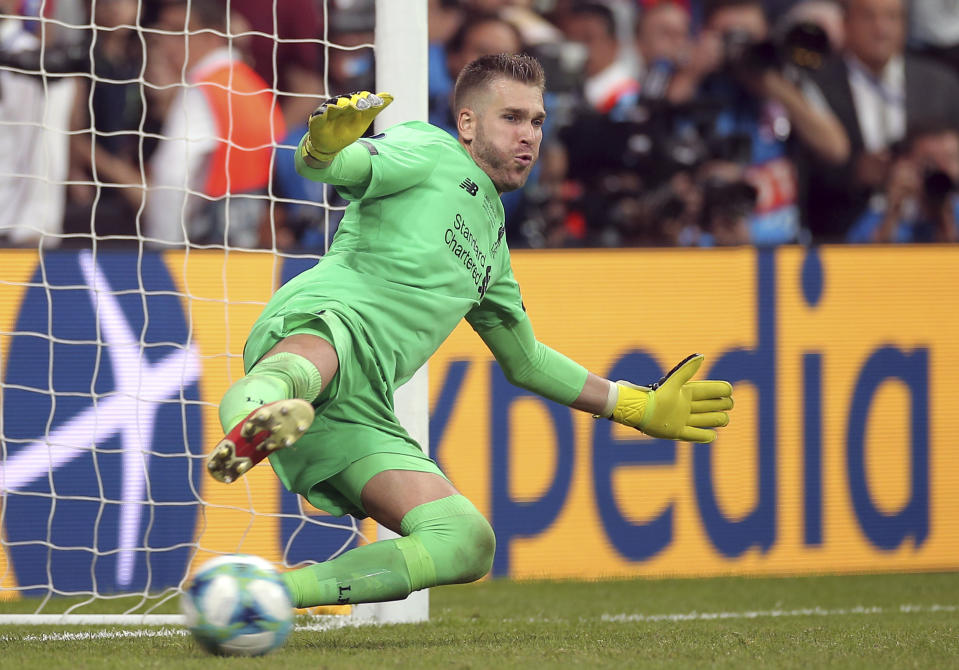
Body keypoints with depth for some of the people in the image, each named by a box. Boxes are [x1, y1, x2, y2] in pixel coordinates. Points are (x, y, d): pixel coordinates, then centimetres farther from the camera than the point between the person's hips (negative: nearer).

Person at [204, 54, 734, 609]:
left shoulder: (492, 241, 34)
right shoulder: (430, 153, 11)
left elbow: (525, 359, 46)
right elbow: (327, 166, -7)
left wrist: (639, 407, 46)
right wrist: (325, 142, -33)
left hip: (363, 412, 7)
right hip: (320, 319, -7)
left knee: (468, 543, -14)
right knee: (312, 363, -45)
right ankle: (253, 419, -81)